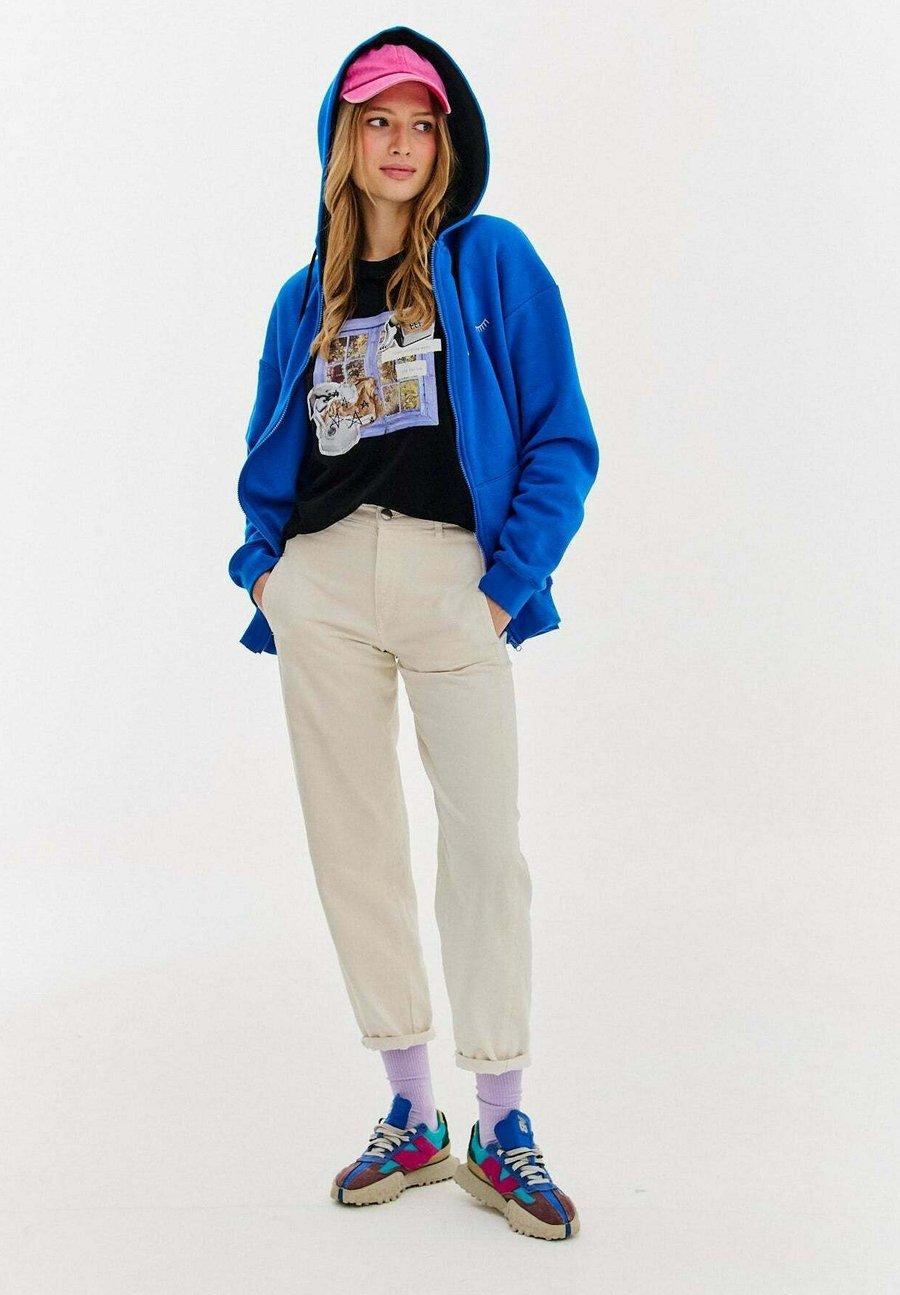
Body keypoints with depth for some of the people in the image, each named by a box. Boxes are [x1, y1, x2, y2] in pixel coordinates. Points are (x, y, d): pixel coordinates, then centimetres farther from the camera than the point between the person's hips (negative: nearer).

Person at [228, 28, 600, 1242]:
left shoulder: (495, 260, 6)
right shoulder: (306, 298, 16)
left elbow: (561, 439, 0)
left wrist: (511, 581, -9)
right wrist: (263, 563, 5)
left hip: (451, 572, -3)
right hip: (320, 581, 4)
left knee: (486, 847, -4)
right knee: (353, 846, 4)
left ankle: (501, 1130, 8)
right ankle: (411, 1118, 17)